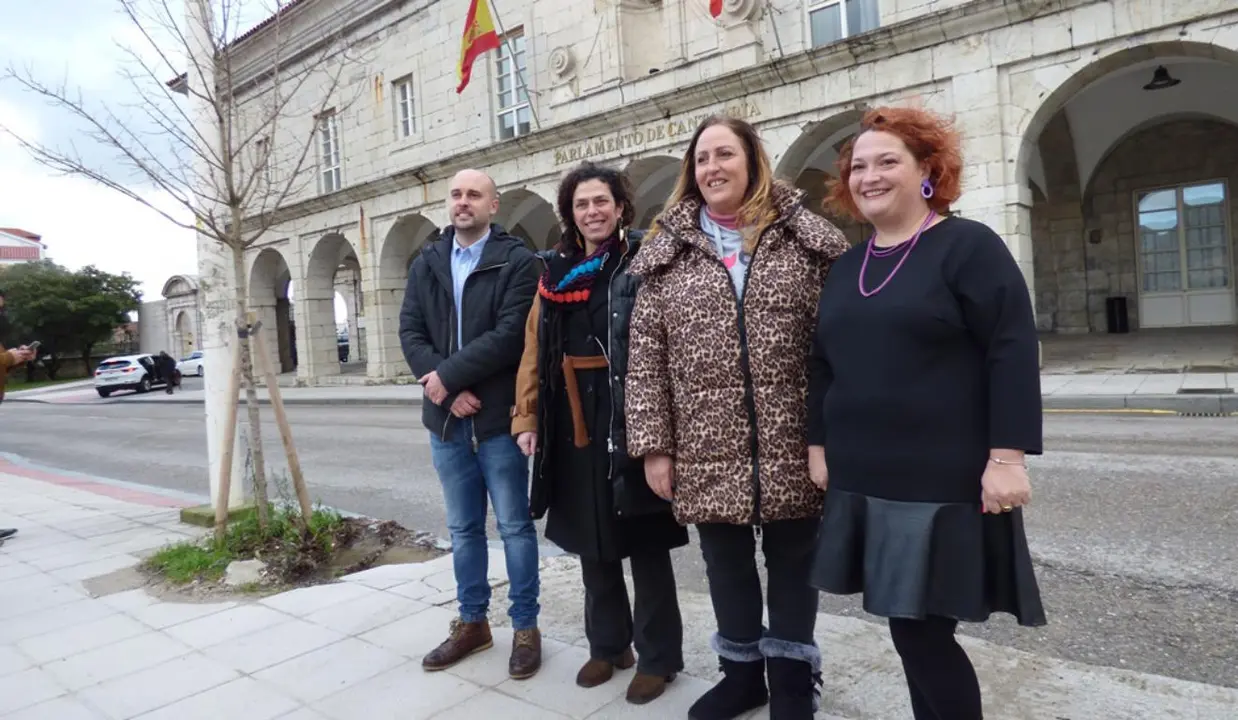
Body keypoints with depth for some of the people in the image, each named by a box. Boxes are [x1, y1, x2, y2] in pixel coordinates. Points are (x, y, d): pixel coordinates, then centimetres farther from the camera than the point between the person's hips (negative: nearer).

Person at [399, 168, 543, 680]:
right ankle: (472, 622, 31)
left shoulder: (517, 261, -4)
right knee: (463, 528, 16)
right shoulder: (425, 265, 11)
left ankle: (526, 627, 20)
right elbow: (410, 334, 3)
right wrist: (449, 390, -12)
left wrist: (447, 376, -16)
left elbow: (509, 335, -16)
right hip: (446, 417, 5)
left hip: (499, 416, -5)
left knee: (514, 526, 5)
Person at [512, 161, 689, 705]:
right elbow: (535, 352, 12)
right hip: (574, 424, 6)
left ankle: (658, 656, 23)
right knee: (592, 541, 16)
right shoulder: (556, 273, 13)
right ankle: (608, 645, 34)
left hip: (630, 420, -5)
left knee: (644, 543, 6)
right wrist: (527, 418, 7)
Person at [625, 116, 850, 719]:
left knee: (793, 561, 12)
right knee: (725, 562, 15)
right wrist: (653, 444, -3)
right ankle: (742, 671, 37)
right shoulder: (668, 254, 4)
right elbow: (645, 358, 1)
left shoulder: (805, 240, 2)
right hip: (707, 449, 1)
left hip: (792, 445, -1)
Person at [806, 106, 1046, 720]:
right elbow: (823, 363, 16)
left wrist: (1007, 457, -16)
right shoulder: (845, 267, 13)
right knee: (912, 631, 13)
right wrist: (819, 445, 13)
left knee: (922, 631, -2)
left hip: (946, 481, -5)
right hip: (862, 481, 6)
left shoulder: (968, 246, -4)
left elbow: (1013, 353, -11)